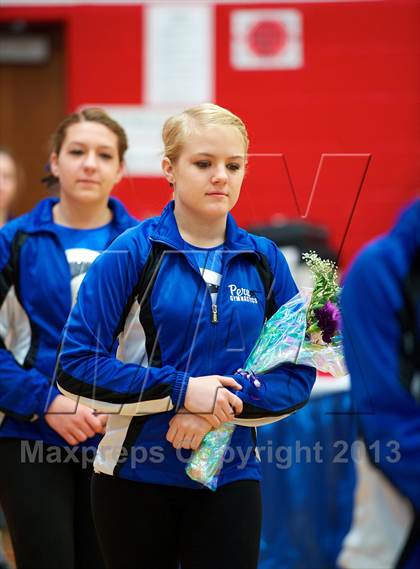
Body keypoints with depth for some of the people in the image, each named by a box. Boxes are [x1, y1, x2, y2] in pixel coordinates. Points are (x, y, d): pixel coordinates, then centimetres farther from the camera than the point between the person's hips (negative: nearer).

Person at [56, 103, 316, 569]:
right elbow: (77, 366, -10)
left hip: (231, 477, 2)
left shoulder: (263, 259, 3)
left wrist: (226, 405, -15)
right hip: (135, 474, -2)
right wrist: (181, 389, -19)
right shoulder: (134, 252, -6)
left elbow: (298, 374, 2)